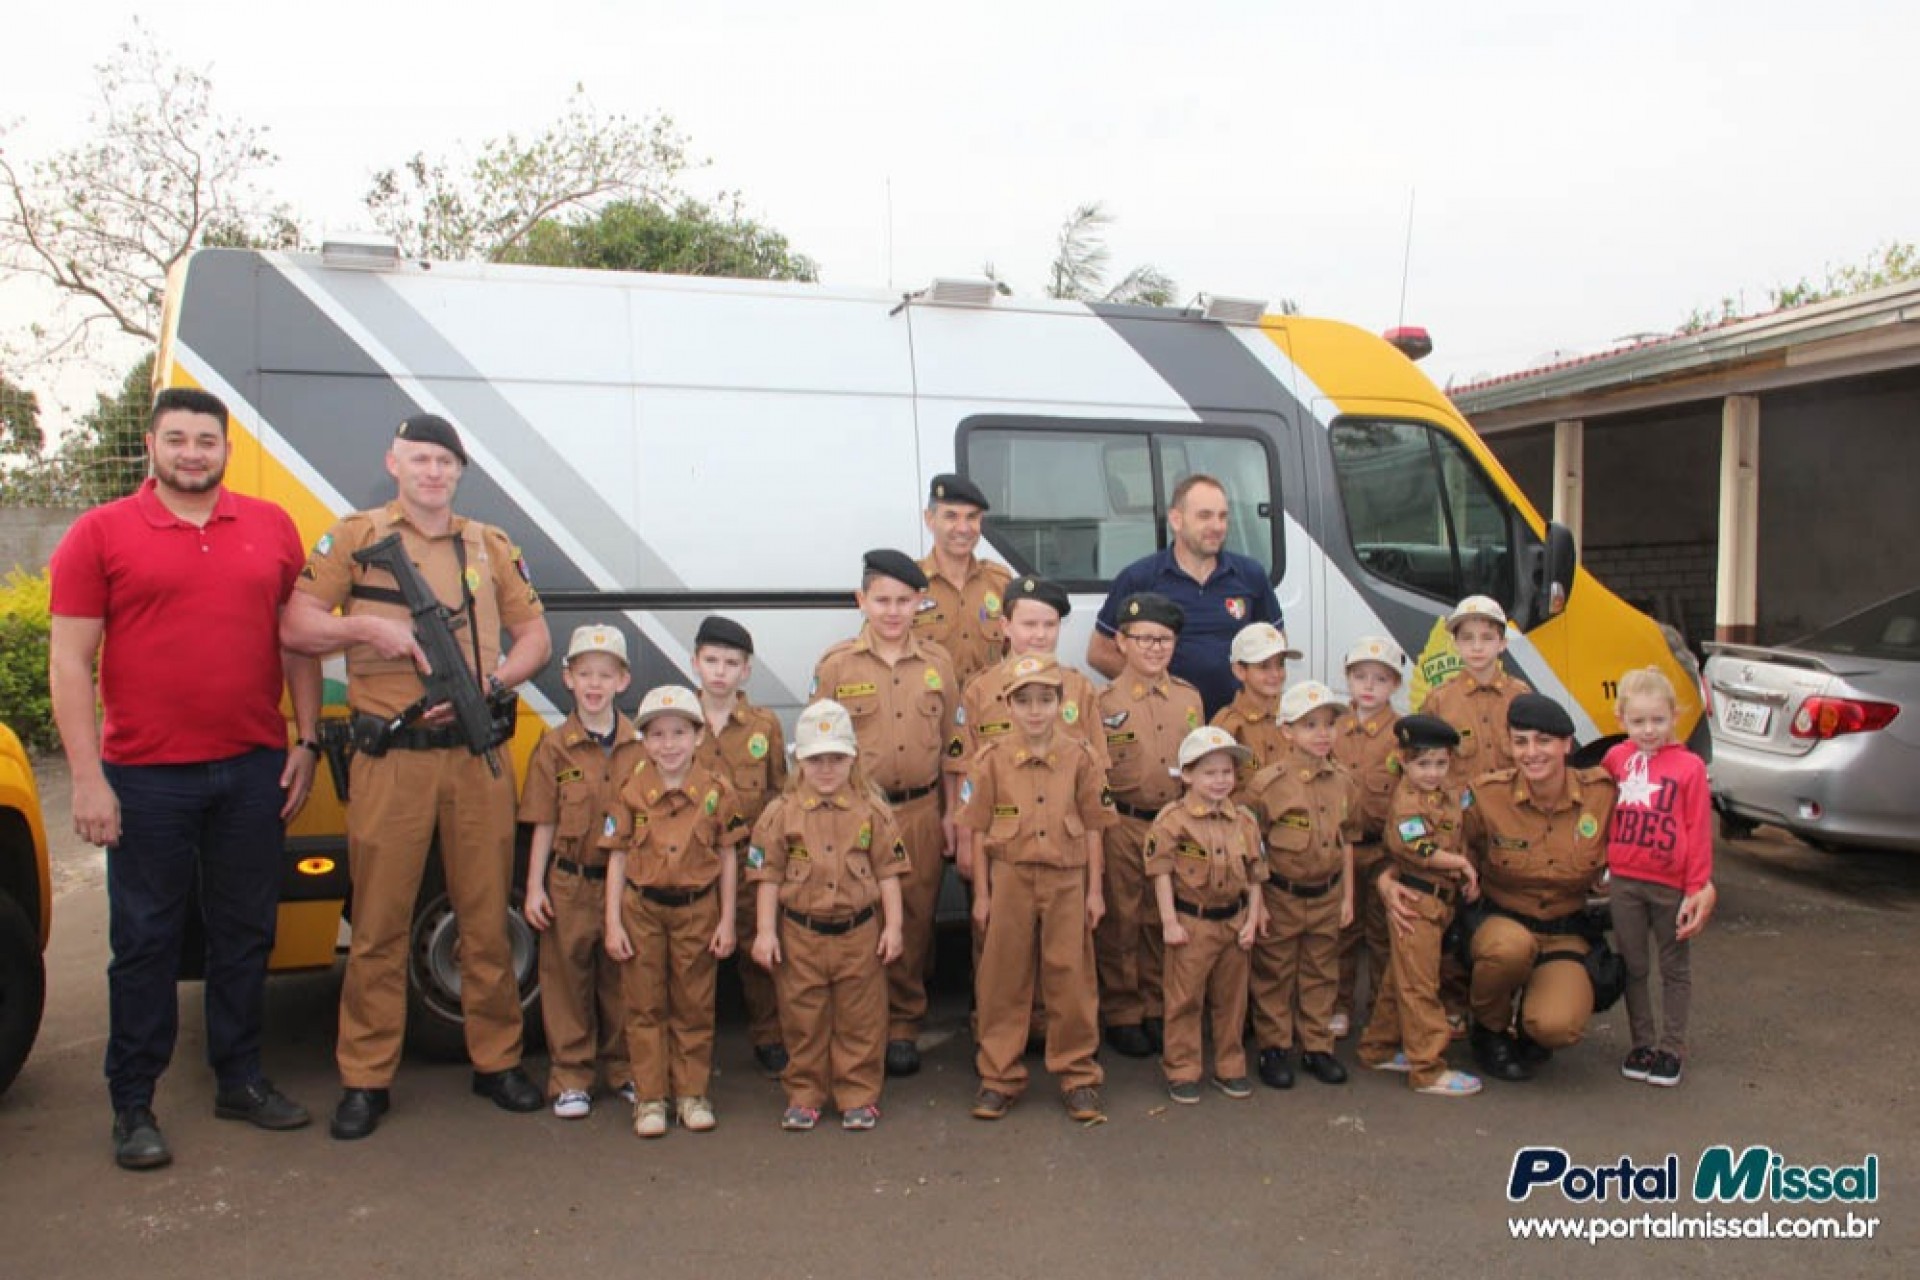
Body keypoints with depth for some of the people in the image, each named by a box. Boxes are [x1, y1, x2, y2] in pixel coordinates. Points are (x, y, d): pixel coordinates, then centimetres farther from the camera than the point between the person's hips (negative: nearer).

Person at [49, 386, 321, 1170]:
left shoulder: (271, 529, 7)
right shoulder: (100, 535, -1)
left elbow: (298, 641, 12)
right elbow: (69, 663, -4)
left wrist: (305, 741, 5)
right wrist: (87, 778, -10)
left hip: (254, 770, 3)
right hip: (146, 777, -3)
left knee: (245, 931, 13)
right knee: (145, 942, 7)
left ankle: (240, 1080, 27)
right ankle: (132, 1106, 19)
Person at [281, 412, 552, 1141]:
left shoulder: (491, 547, 13)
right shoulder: (353, 539, 6)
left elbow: (534, 636, 11)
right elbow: (293, 627, 2)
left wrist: (487, 685, -6)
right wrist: (367, 625, -15)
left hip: (477, 754, 2)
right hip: (390, 758, -2)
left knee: (487, 917, 8)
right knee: (379, 924, 3)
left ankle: (497, 1062, 21)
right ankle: (365, 1079, 15)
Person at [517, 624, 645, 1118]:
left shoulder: (640, 746, 1)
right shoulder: (554, 748, -2)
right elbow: (544, 825, 1)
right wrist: (535, 886, -3)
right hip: (570, 883, -1)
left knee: (623, 978, 11)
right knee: (568, 977, 7)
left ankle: (625, 1069, 25)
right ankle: (570, 1077, 18)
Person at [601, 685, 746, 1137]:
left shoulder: (717, 791, -5)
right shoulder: (631, 792, -4)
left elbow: (728, 857, 1)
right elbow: (617, 857, -1)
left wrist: (727, 920, -1)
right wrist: (613, 923, -4)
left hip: (698, 909, 0)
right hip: (641, 909, 0)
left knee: (695, 1006, 9)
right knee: (646, 1006, 7)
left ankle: (692, 1093, 22)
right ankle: (650, 1097, 18)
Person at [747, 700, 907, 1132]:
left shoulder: (872, 809, 1)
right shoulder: (781, 813, -1)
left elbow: (888, 872, 3)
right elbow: (768, 876, 0)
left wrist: (893, 926, -1)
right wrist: (765, 932, -4)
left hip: (859, 933, 0)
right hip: (800, 934, 0)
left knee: (860, 1020, 7)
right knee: (803, 1020, 9)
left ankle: (858, 1096, 20)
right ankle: (804, 1096, 23)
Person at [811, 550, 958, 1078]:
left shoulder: (938, 663, 7)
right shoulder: (836, 665, 0)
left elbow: (952, 743, 10)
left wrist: (950, 812, 6)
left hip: (921, 812, 2)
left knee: (915, 921, 7)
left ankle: (903, 1027, 22)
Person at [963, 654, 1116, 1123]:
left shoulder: (1079, 758, -2)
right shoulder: (992, 760, -3)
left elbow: (1091, 829, 3)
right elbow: (980, 831, 1)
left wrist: (1094, 890, 1)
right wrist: (981, 893, 0)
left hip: (1066, 881, 0)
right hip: (1009, 879, 0)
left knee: (1071, 980, 8)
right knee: (1003, 980, 8)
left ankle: (1077, 1074, 22)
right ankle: (999, 1075, 21)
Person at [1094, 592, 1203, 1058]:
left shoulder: (1189, 698, 8)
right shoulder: (1106, 701, -4)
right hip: (1122, 825, -4)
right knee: (1121, 922, 3)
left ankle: (1156, 1008, 25)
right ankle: (1120, 1014, 16)